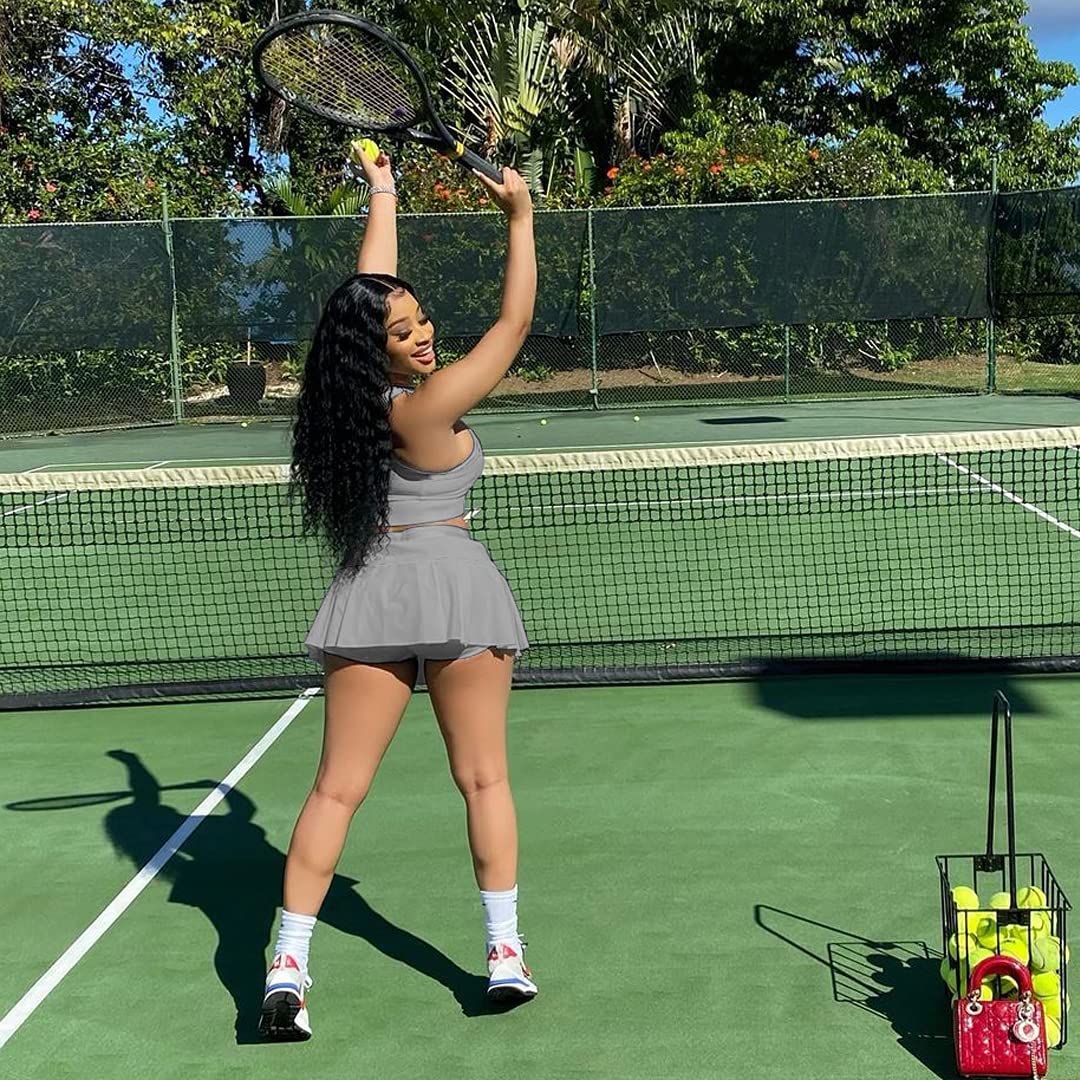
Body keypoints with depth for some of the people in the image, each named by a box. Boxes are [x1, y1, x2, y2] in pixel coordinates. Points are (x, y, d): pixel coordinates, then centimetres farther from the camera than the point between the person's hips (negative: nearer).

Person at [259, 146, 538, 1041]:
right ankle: (506, 952, 10)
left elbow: (374, 288, 18)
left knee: (337, 787, 3)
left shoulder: (357, 396, 3)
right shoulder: (425, 408, -13)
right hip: (453, 584, -5)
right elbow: (516, 320, -9)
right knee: (483, 777, 6)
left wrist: (384, 195, 30)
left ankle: (288, 967, -1)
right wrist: (521, 217, -2)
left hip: (370, 595, 5)